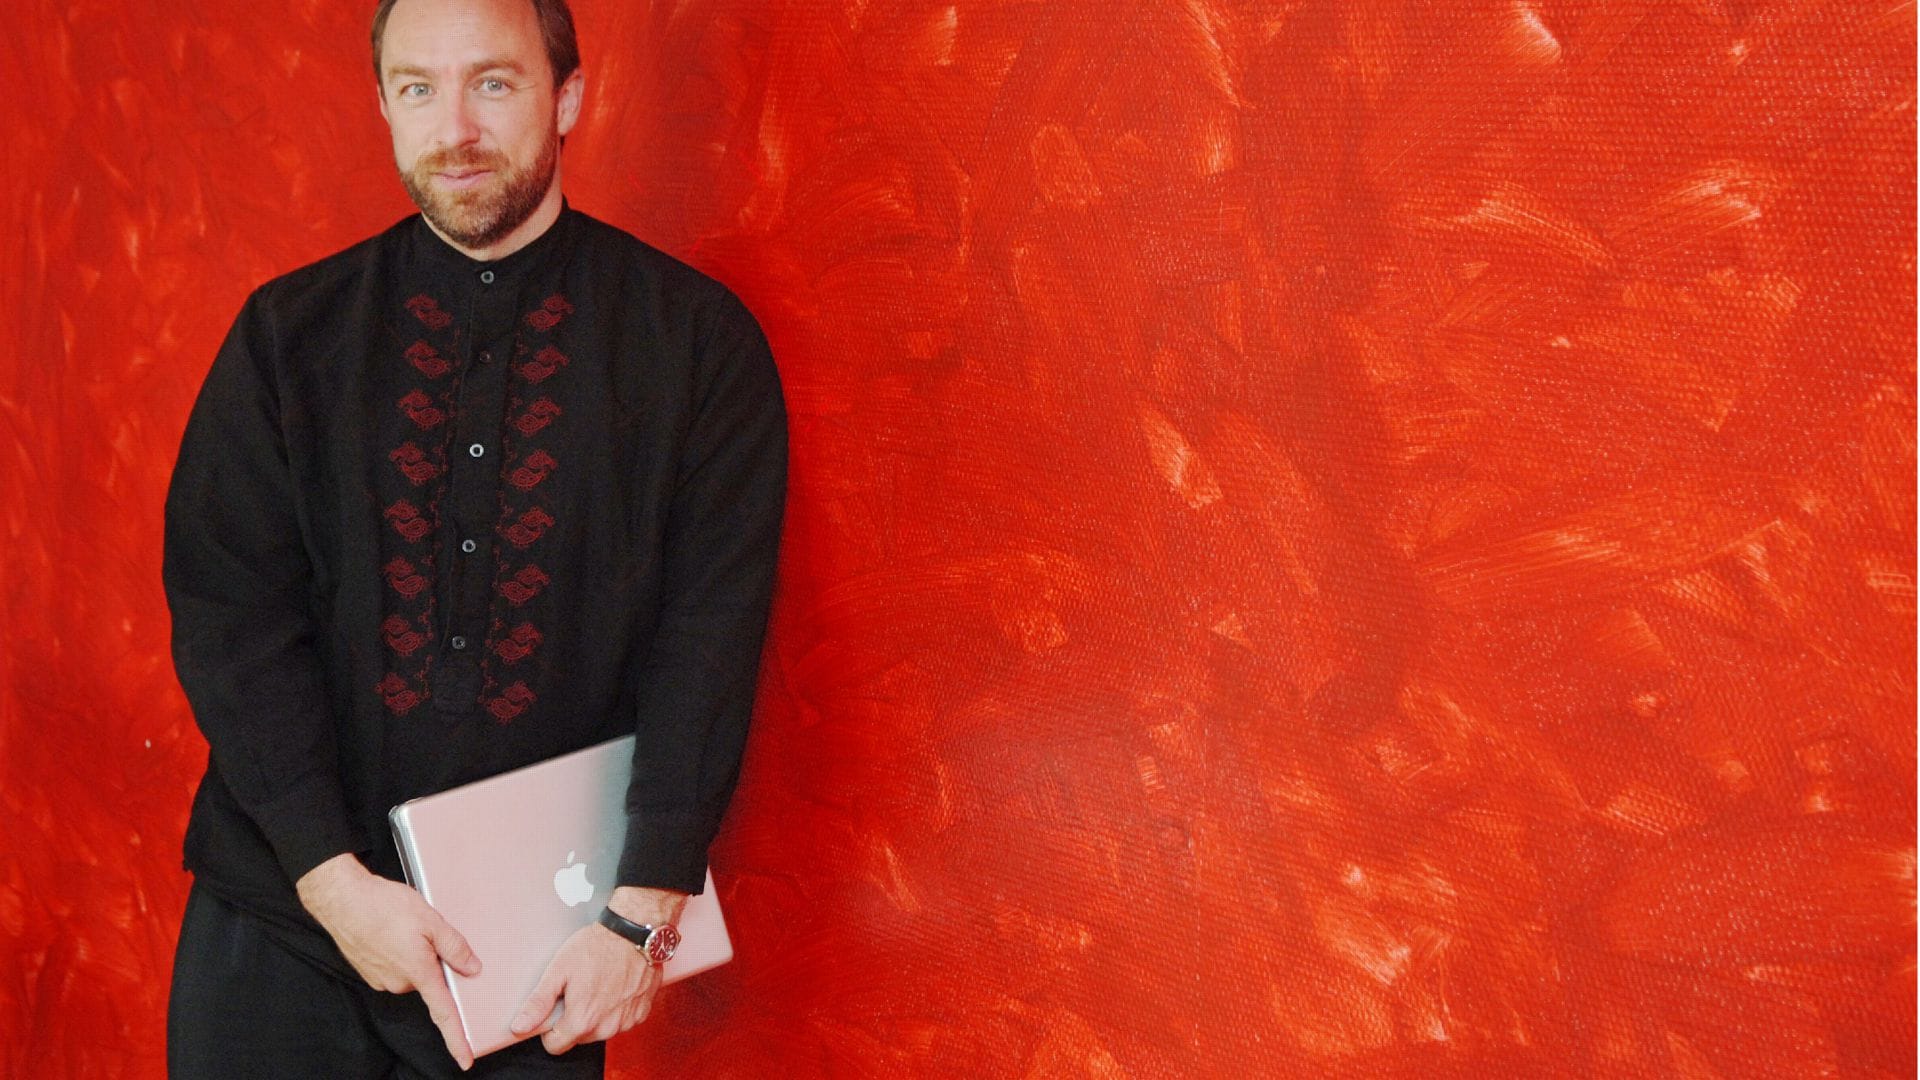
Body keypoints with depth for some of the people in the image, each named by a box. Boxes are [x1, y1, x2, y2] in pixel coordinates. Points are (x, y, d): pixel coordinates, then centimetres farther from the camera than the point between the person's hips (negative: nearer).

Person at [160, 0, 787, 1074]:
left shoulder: (697, 338, -3)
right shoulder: (291, 331, 2)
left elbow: (712, 623, -7)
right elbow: (226, 608, -3)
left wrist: (642, 914, -13)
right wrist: (335, 880, -13)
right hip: (286, 910, 1)